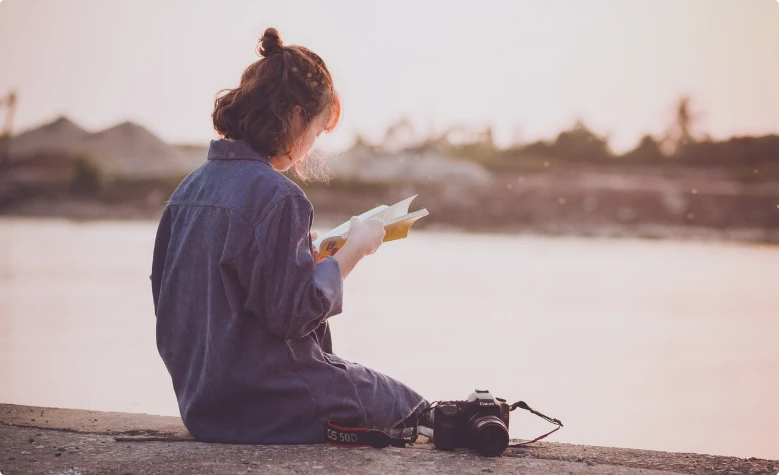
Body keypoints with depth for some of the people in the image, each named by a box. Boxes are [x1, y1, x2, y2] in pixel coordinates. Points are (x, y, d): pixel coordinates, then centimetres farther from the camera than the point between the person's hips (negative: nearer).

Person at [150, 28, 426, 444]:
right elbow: (294, 311, -22)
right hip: (267, 405, -9)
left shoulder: (190, 188, 5)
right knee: (404, 405, 13)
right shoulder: (277, 196, -21)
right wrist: (354, 249, -10)